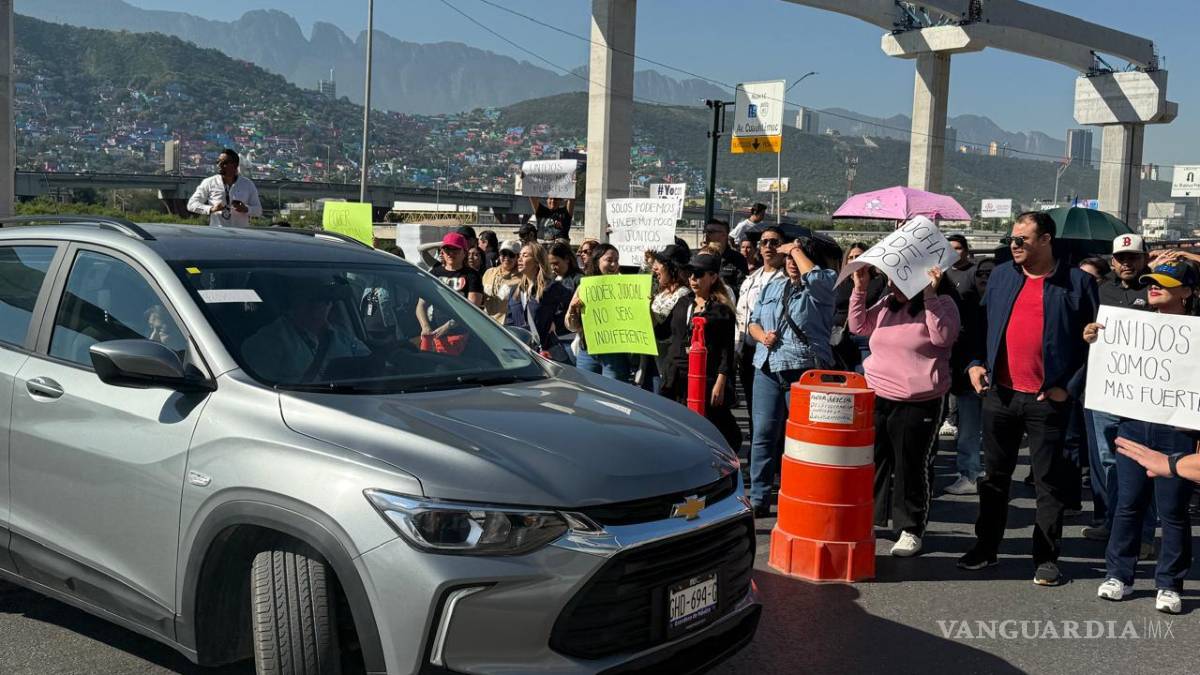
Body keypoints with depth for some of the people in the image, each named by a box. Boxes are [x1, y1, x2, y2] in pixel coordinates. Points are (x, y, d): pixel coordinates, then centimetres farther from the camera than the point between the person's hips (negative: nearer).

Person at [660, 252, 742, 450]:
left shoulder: (722, 309, -3)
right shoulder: (682, 304, 17)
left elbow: (727, 350, -8)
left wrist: (720, 382, -13)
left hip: (707, 380, -6)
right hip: (677, 378, 6)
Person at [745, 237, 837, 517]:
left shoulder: (822, 287, 3)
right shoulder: (772, 288, 21)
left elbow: (813, 276, -21)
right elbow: (753, 322, 22)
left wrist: (796, 249, -4)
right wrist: (761, 335, -1)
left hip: (805, 371, -5)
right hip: (767, 369, 5)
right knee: (763, 434, 3)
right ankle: (758, 499, 9)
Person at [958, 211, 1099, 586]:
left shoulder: (1077, 282, -3)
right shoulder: (1001, 276, 9)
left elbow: (1092, 340, -2)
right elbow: (982, 323, 15)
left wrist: (1069, 386, -9)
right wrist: (976, 363, 1)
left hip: (1047, 400, -4)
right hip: (999, 393, 4)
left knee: (1049, 482, 5)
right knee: (994, 475, 13)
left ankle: (1046, 558, 14)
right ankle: (985, 547, 24)